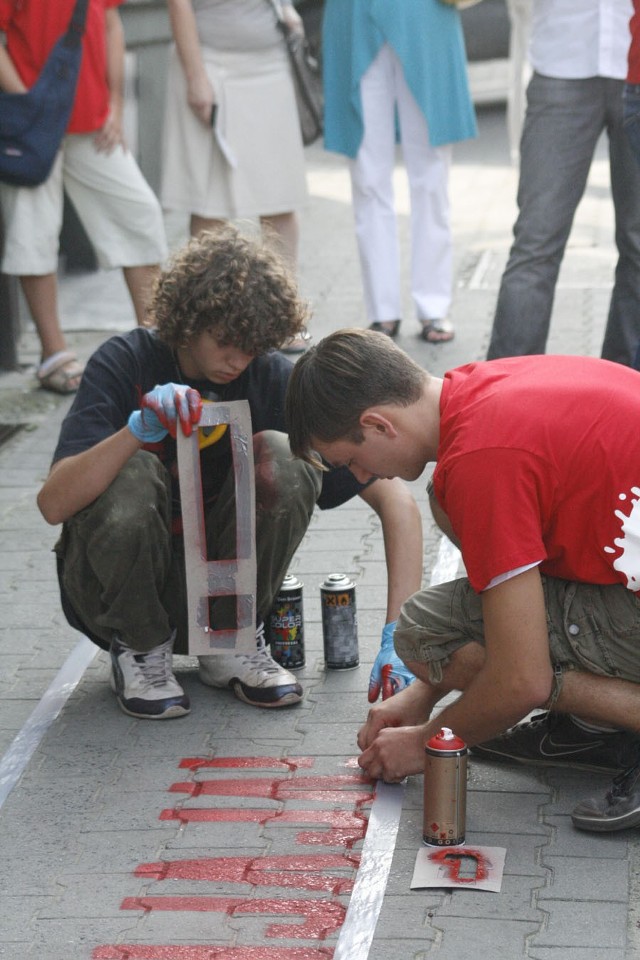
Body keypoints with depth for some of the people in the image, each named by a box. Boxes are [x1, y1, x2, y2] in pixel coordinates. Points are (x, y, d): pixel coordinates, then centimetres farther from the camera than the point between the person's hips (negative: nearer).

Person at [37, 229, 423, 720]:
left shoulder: (273, 379, -13)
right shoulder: (125, 364, -16)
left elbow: (394, 496, -18)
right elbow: (53, 504, -28)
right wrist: (139, 428, -43)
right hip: (118, 584, -1)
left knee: (280, 458, -23)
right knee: (134, 474, -32)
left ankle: (231, 642, -4)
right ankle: (140, 647, -5)